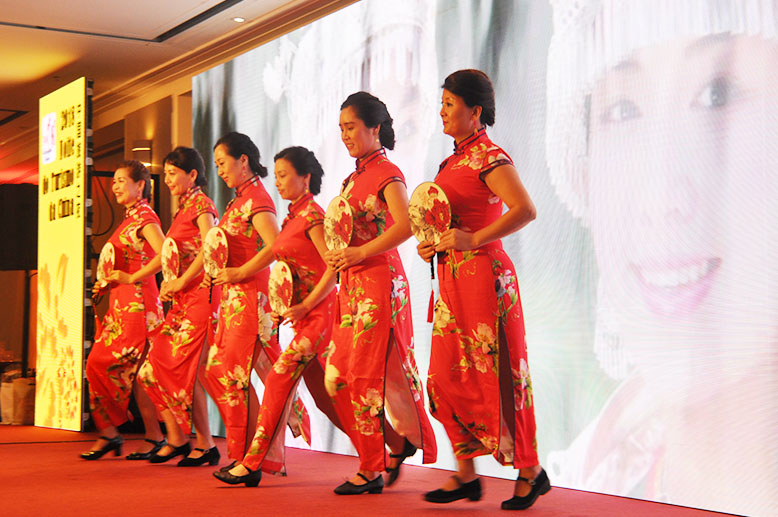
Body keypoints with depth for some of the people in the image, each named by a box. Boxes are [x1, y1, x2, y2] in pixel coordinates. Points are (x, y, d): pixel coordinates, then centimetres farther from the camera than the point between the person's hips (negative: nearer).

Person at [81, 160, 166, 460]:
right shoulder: (129, 219, 19)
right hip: (120, 303, 9)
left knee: (133, 369, -8)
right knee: (97, 363, 6)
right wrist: (107, 283, 13)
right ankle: (108, 434, 11)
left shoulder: (145, 216, -9)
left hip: (137, 300, -9)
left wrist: (131, 278, -17)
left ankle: (155, 437, 1)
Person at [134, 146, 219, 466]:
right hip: (181, 299, 9)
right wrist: (169, 284, 7)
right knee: (154, 367, 5)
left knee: (182, 370, -8)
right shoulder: (182, 209, 20)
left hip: (199, 294, -9)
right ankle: (176, 438, 13)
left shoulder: (201, 204, -6)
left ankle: (206, 445, 2)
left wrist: (180, 282, -14)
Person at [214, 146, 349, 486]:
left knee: (279, 380, -11)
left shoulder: (312, 215, -11)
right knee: (321, 391, 10)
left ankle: (254, 464, -7)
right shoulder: (293, 217, 16)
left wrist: (305, 306, -19)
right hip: (304, 312, 10)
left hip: (317, 311, -10)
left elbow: (335, 267, -18)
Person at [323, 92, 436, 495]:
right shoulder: (353, 178, 18)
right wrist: (336, 254, 9)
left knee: (367, 374, -6)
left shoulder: (386, 173, -8)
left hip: (379, 279, -9)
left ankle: (371, 471, 3)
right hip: (352, 284, 9)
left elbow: (405, 226, -22)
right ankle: (396, 442, 19)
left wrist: (359, 254, -20)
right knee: (338, 376, 6)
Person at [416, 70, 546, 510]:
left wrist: (473, 240, -23)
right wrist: (432, 244, 8)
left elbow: (525, 210, -24)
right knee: (447, 377, 6)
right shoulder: (455, 161, 16)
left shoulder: (489, 157, -11)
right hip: (453, 278, 9)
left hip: (483, 275, -9)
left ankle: (530, 471, 10)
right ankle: (466, 475, 15)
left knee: (496, 376, -4)